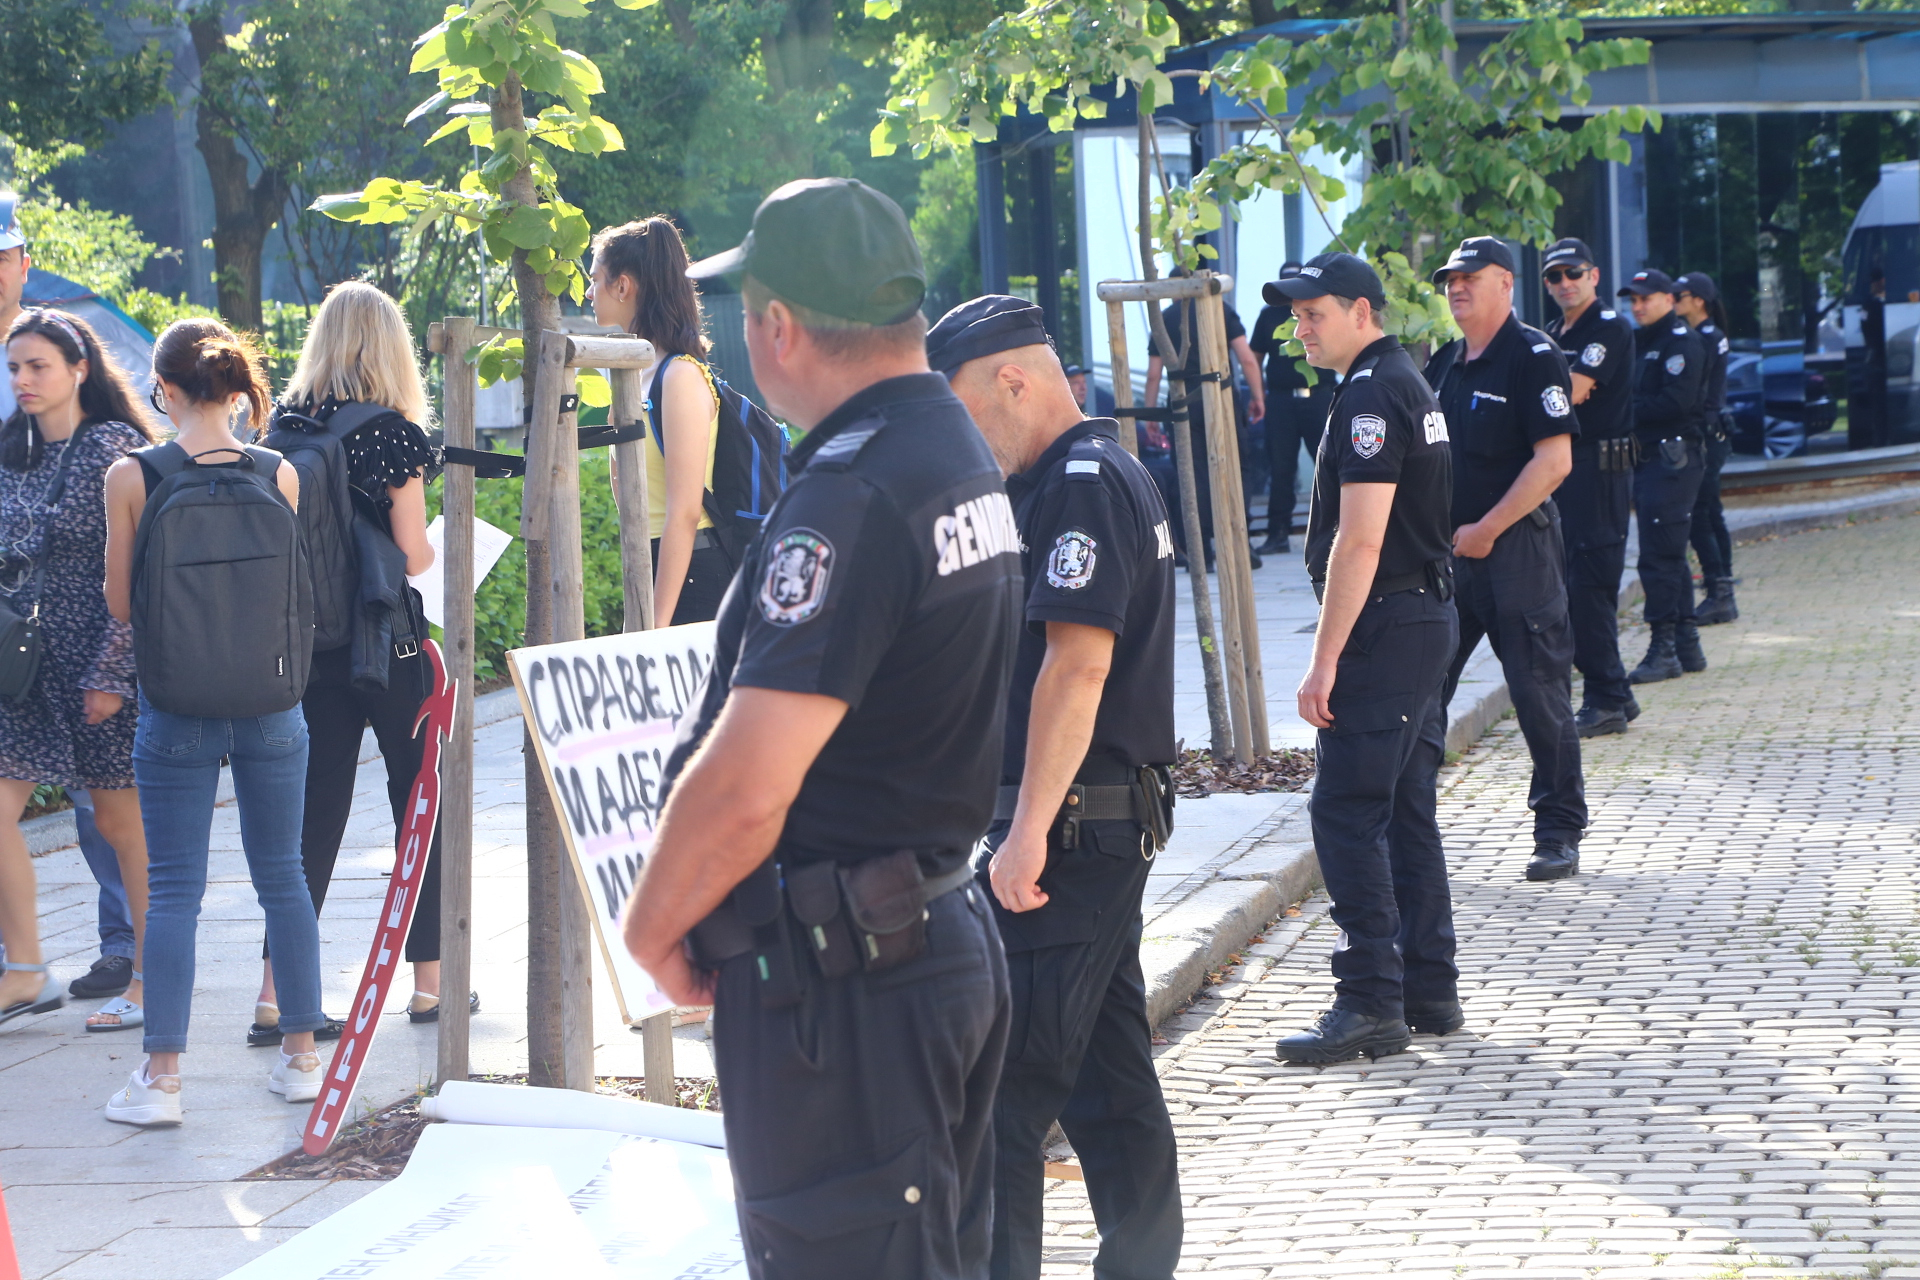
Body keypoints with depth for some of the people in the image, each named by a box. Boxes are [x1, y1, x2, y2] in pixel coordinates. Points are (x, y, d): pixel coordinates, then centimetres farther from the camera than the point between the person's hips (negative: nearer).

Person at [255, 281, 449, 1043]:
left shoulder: (284, 424, 3)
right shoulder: (394, 434, -11)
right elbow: (413, 556, -11)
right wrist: (437, 547, 10)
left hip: (307, 644, 4)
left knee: (315, 811, 8)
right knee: (422, 800, 10)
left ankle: (276, 993, 2)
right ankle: (429, 980, 16)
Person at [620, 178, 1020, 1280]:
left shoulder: (850, 496, -22)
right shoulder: (967, 460, 10)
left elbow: (743, 788, -27)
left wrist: (653, 930, -10)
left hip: (838, 981, -10)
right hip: (948, 933, 10)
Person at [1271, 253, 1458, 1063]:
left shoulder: (1370, 396, -15)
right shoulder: (1410, 386, 17)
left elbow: (1360, 540, -21)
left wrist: (1324, 660, -21)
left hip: (1384, 629, -10)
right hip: (1427, 615, 10)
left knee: (1346, 813, -9)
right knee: (1406, 809, 13)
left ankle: (1371, 1002, -9)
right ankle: (1429, 991, 17)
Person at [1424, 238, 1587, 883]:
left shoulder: (1533, 357, -9)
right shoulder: (1443, 363, 14)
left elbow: (1554, 460, -15)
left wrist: (1485, 530, -15)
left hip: (1516, 547, -7)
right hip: (1445, 551, 7)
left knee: (1540, 695, -2)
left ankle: (1559, 833, 7)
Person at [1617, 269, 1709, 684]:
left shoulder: (1682, 342, -9)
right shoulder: (1638, 341, 19)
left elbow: (1675, 403, -19)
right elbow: (1631, 395, 16)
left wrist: (1628, 412, -13)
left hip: (1673, 459, -9)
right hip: (1648, 459, 9)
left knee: (1658, 557, -11)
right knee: (1670, 557, 13)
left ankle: (1663, 650, -10)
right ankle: (1687, 646, 18)